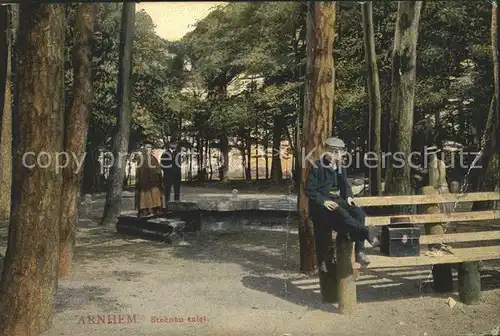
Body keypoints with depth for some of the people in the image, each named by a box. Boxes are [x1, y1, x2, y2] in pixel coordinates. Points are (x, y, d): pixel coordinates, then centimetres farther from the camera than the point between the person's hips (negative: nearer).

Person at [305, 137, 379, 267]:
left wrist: (348, 196, 4)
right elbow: (309, 190, -8)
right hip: (320, 203, -6)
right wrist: (323, 201, -21)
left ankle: (360, 252, -24)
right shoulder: (317, 167, -6)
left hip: (336, 200, 6)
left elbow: (345, 186, 26)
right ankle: (367, 232, -45)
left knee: (358, 212, -21)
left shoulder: (339, 168, 15)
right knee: (341, 214, -38)